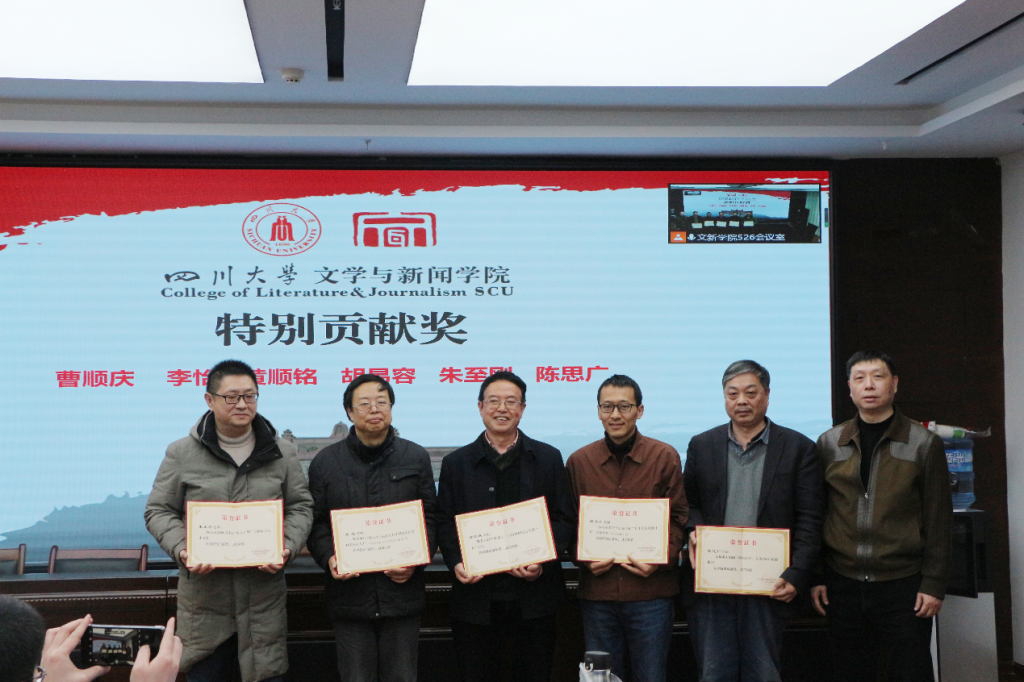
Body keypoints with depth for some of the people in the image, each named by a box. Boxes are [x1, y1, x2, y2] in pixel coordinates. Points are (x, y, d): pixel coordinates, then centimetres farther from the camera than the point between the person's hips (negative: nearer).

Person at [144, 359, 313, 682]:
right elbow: (159, 511, 5)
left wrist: (288, 546, -7)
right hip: (204, 595, -1)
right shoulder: (182, 454, 3)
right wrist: (181, 550, -12)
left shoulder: (281, 453, 9)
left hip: (264, 593, 1)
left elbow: (301, 507, 11)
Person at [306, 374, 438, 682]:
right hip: (350, 595, 0)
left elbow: (431, 518, 7)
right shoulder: (325, 462, 6)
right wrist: (328, 558, -11)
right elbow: (316, 522, 7)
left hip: (403, 592, 0)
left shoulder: (416, 458, 7)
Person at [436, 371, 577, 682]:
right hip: (475, 596, 0)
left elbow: (566, 519, 4)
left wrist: (543, 562, -11)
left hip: (534, 595, 0)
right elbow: (444, 523, 7)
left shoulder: (548, 458, 7)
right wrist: (456, 563, -11)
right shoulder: (456, 463, 8)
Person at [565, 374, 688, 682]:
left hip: (651, 592, -1)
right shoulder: (579, 461, 6)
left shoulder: (665, 457, 1)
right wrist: (584, 559, -5)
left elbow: (679, 518, 3)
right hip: (597, 592, 2)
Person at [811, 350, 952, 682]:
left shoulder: (924, 443, 1)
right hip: (843, 586, 3)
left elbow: (938, 522, 0)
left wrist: (933, 585, -5)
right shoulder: (829, 444, 8)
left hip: (903, 584, -2)